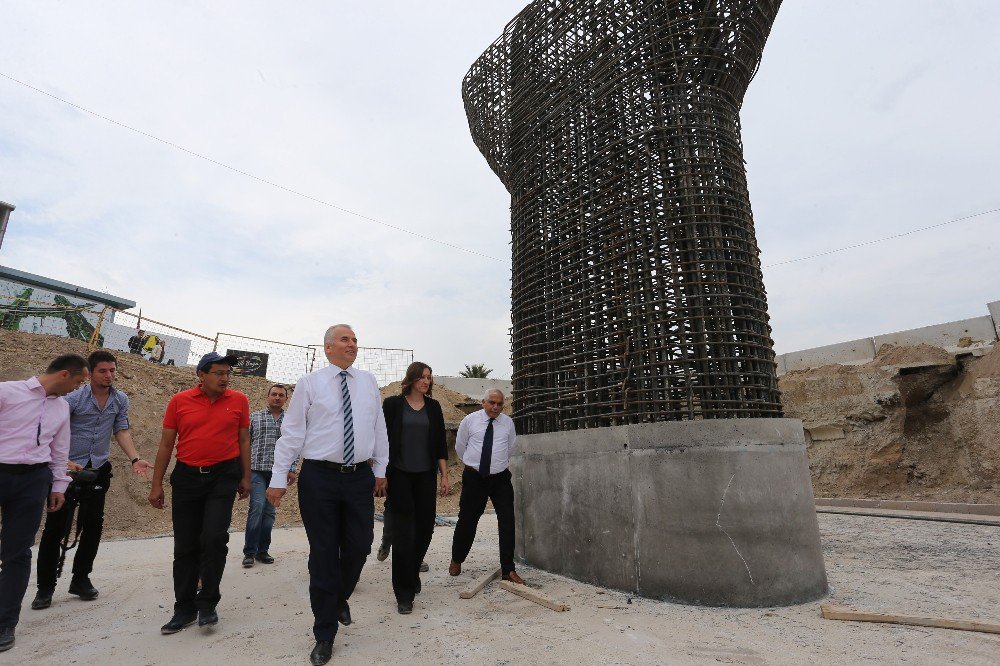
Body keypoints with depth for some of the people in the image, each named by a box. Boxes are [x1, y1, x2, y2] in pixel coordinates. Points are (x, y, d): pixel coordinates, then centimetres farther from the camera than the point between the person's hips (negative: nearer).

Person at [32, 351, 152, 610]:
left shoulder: (121, 399, 1)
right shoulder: (74, 397, -13)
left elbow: (121, 431, 3)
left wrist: (135, 459, -10)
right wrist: (64, 463, -25)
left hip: (99, 468, 4)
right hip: (69, 468, -4)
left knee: (93, 525, 7)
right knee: (56, 526, -1)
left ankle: (81, 579, 22)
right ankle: (45, 586, 13)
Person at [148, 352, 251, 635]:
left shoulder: (239, 400, -1)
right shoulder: (179, 401, 0)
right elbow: (166, 444, 5)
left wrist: (246, 477, 5)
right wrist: (156, 485, 4)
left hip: (223, 476, -1)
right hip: (186, 477, 2)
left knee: (214, 538, -9)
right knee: (185, 546, 9)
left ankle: (207, 603, 12)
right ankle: (185, 608, 25)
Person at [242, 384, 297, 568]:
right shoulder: (255, 417, 6)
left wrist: (292, 470, 3)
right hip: (257, 470, -2)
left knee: (269, 511, 8)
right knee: (258, 506, -13)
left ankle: (262, 550, 19)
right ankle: (249, 552, 1)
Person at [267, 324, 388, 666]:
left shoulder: (368, 382, 6)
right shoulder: (309, 384, -2)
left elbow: (379, 428, 9)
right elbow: (292, 432, -2)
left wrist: (380, 470, 10)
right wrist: (278, 478, -4)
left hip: (360, 477, 3)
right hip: (319, 477, -3)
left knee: (358, 548, 10)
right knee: (323, 554, 6)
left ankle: (340, 598, 43)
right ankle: (325, 634, 25)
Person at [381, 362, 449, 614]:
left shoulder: (433, 407, 8)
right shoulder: (393, 404, -2)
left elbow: (440, 443, 8)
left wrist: (444, 475, 4)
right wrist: (380, 473, -5)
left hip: (425, 475, 4)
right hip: (399, 475, -3)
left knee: (425, 527, 9)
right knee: (404, 532, -2)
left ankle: (411, 575, 35)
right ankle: (404, 594, 8)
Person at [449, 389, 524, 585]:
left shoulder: (508, 423, 1)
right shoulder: (470, 420, -4)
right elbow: (460, 447, 11)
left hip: (501, 478, 1)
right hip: (474, 478, -1)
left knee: (507, 523, -3)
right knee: (467, 521, 7)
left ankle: (508, 570, 10)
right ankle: (456, 561, 31)